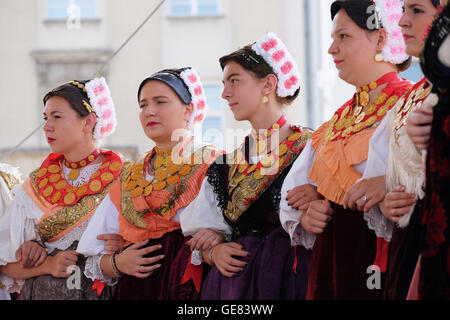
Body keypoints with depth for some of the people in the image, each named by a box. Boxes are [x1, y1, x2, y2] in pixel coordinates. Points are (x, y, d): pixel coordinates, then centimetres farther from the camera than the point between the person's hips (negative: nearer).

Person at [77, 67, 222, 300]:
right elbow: (96, 253, 14)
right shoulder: (129, 179, 16)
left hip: (192, 289, -4)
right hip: (135, 291, 4)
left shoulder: (212, 165, 3)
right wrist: (117, 263, -4)